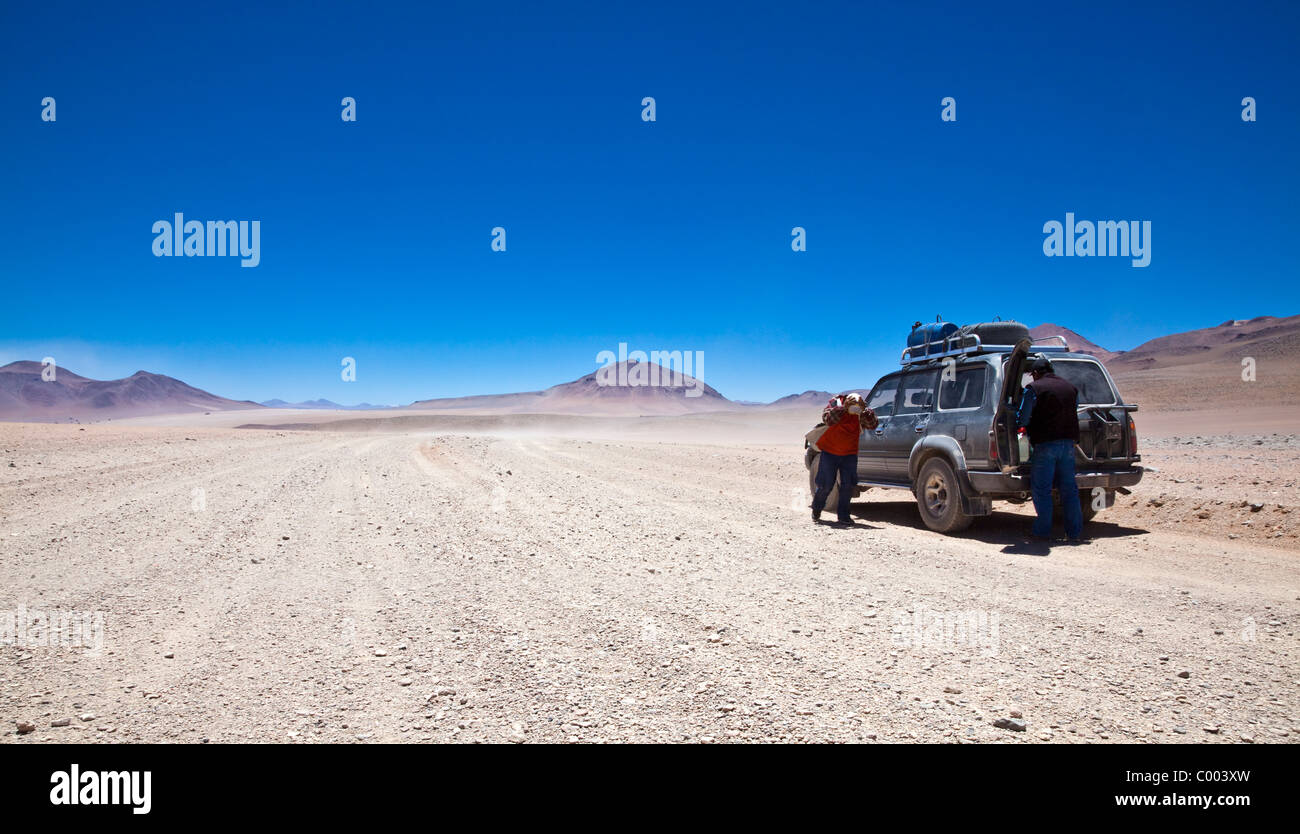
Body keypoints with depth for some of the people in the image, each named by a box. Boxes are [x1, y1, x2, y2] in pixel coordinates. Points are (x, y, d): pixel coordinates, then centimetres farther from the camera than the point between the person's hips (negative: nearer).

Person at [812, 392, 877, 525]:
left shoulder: (860, 414, -8)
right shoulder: (835, 403, -14)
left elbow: (872, 424, -23)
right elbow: (828, 419, -31)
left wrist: (865, 409, -35)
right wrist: (843, 408, -40)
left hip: (850, 454, 2)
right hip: (830, 452, -2)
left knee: (848, 485, -4)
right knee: (825, 485, 0)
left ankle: (843, 515, 9)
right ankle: (816, 510, 24)